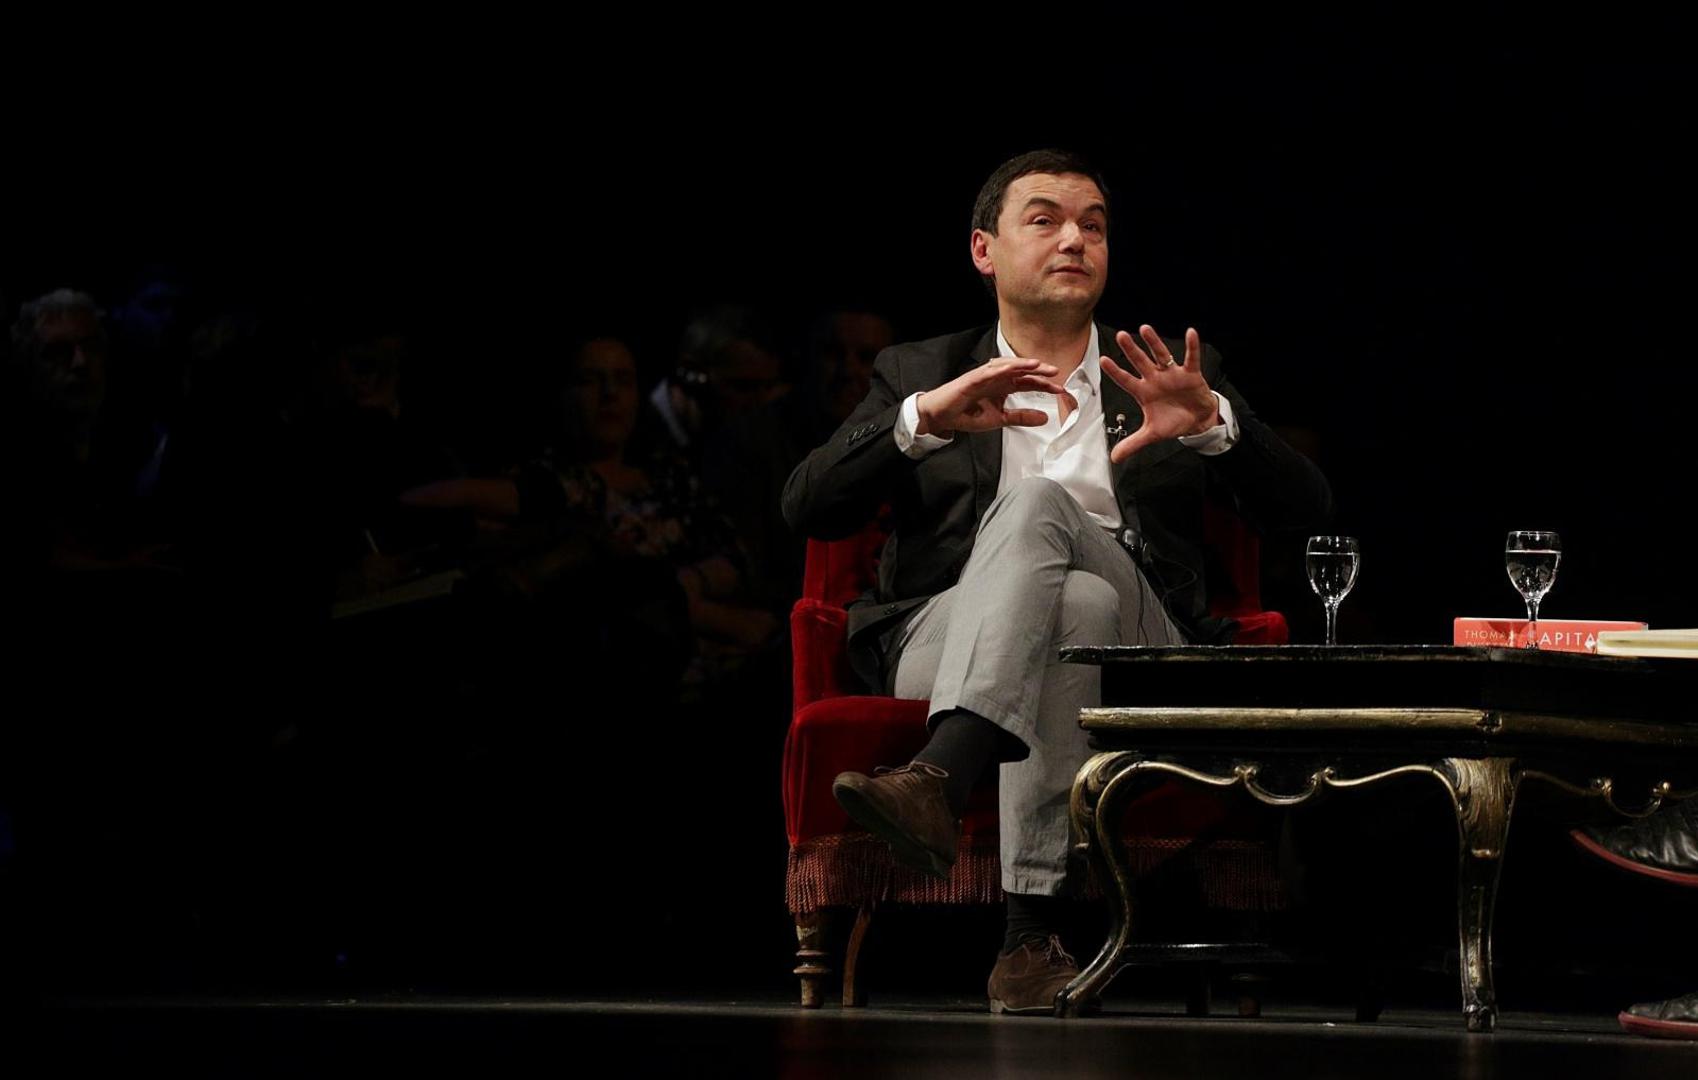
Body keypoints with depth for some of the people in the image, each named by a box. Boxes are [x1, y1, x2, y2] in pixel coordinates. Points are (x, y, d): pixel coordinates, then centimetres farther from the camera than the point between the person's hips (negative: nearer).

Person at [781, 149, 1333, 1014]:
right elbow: (808, 509, 3)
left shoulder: (1169, 380, 21)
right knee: (1076, 602, -36)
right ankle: (1034, 935, -51)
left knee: (1036, 504, -33)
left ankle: (937, 781, -54)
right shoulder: (920, 375, 20)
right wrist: (926, 417, -14)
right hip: (948, 644, 0)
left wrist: (1213, 422, -13)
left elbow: (1306, 512, 8)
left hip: (1137, 650, 0)